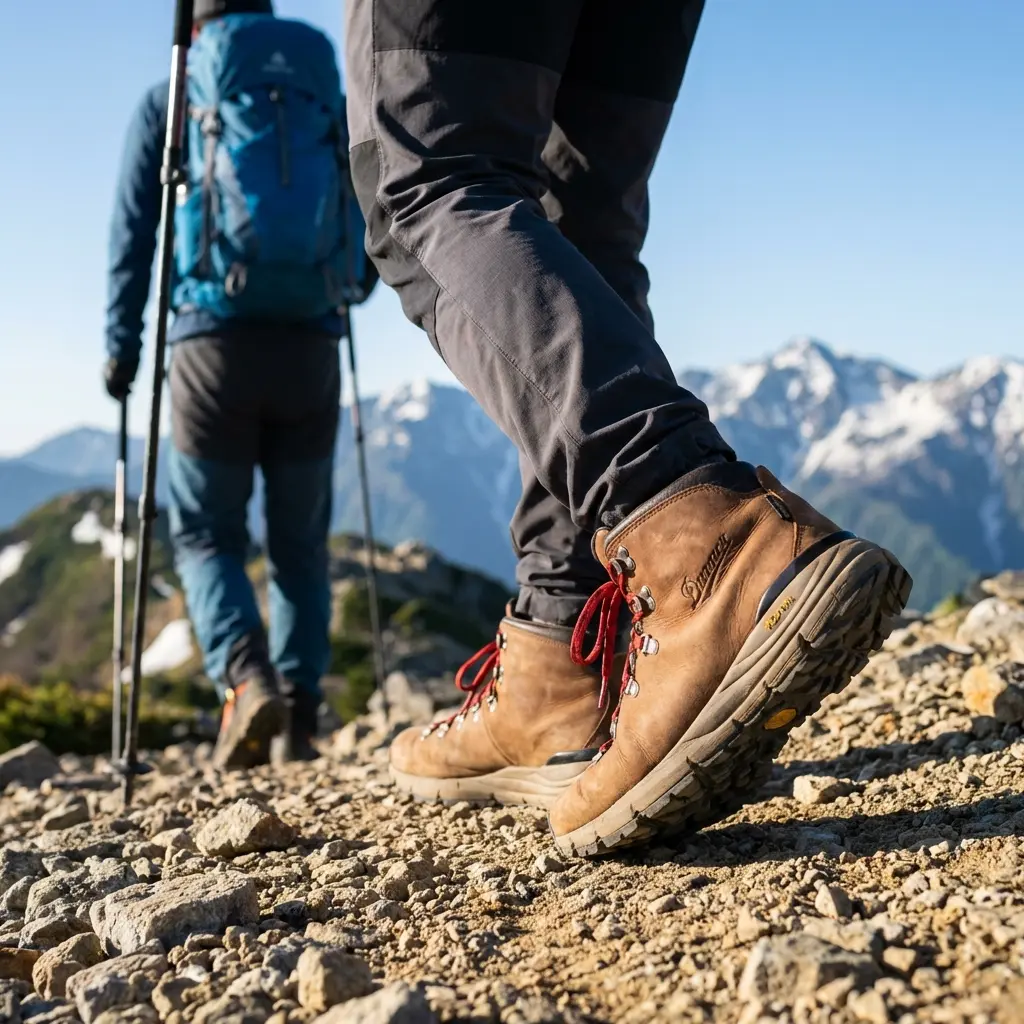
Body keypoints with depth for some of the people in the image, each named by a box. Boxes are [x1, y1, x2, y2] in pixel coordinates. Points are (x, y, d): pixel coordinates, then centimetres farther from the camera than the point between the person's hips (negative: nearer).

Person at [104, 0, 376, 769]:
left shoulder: (169, 100, 10)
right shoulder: (330, 96, 15)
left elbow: (132, 231, 5)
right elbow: (368, 228, 14)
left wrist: (121, 345, 9)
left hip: (214, 338, -2)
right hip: (310, 343, 2)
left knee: (207, 533, 9)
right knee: (300, 542, 12)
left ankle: (247, 681, -14)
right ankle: (299, 713, 7)